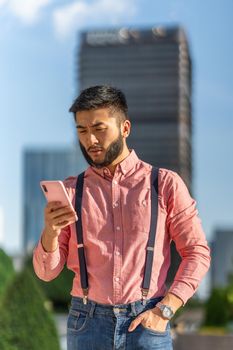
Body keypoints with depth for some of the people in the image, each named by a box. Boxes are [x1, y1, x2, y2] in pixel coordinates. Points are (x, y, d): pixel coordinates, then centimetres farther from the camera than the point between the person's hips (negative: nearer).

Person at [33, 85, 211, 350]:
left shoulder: (166, 184, -1)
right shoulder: (69, 191, 5)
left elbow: (197, 253, 1)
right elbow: (46, 272, 4)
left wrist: (164, 310, -9)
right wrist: (50, 232, -16)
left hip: (147, 322, -1)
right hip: (87, 324, 2)